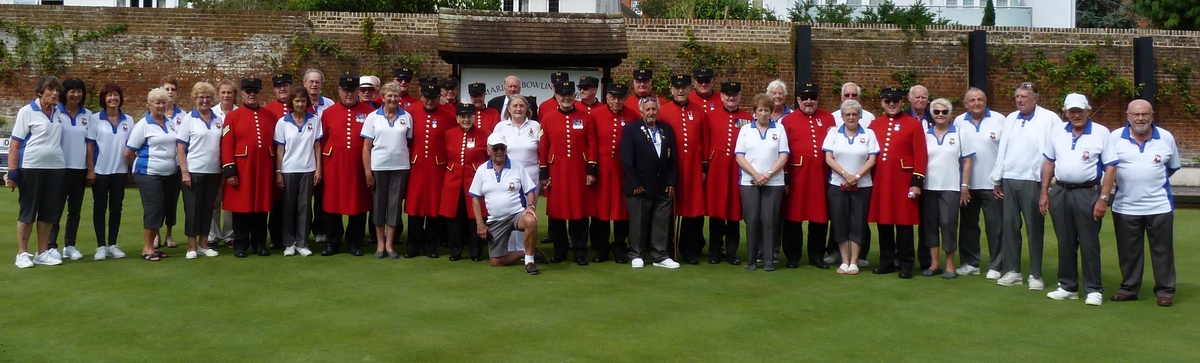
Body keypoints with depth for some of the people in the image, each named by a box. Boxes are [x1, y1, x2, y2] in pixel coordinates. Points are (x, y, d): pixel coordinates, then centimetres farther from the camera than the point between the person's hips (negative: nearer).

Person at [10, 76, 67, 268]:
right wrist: (12, 172, -11)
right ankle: (22, 253, 10)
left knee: (49, 212, 8)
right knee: (27, 211, 3)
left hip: (56, 168, 5)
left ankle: (42, 253, 17)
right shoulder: (27, 112, -5)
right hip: (31, 168, -5)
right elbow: (15, 144, -6)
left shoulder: (59, 113, 10)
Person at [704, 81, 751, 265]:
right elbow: (705, 144, 3)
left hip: (739, 169, 1)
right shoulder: (711, 116, 4)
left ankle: (731, 252, 15)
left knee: (735, 211, 5)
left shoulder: (748, 118, 7)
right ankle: (715, 251, 14)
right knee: (715, 210, 4)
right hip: (716, 169, -1)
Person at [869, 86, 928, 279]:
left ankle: (905, 264, 10)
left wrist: (917, 182, -10)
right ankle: (886, 262, 20)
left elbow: (921, 155, -5)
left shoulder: (913, 124, -1)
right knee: (883, 222, 9)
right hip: (880, 181, 4)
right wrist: (869, 179, 7)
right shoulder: (874, 125, 9)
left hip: (903, 182, -4)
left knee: (904, 223, 2)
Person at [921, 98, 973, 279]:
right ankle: (933, 264, 14)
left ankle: (950, 265, 8)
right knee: (929, 224, 5)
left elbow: (966, 162, 2)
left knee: (948, 223, -3)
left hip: (951, 187, -2)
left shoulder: (959, 134, 2)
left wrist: (965, 186, -3)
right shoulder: (925, 135, 7)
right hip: (929, 187, 3)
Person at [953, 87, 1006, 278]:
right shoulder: (959, 122, 6)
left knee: (994, 226, 0)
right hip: (966, 184, 3)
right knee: (968, 225, 10)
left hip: (992, 183, -3)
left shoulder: (999, 120, -2)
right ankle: (970, 263, 20)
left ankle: (995, 266, 7)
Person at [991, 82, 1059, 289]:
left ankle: (1035, 275, 8)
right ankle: (1012, 271, 14)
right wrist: (996, 180, 14)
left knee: (1034, 228, 1)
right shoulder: (1010, 119, 14)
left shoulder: (1049, 119, -3)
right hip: (1009, 180, 5)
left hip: (1032, 181, -5)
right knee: (1009, 226, 6)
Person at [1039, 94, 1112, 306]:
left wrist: (1103, 198, -12)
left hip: (1087, 193, -4)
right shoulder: (1058, 133, 8)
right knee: (1065, 243, 11)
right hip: (1059, 192, 4)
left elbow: (1110, 168, -6)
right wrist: (1044, 193, 8)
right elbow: (1049, 163, 14)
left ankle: (1094, 290, 7)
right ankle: (1068, 287, 22)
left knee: (1089, 244, -1)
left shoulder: (1101, 133, -4)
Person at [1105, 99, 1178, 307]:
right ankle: (1129, 288, 21)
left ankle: (1165, 291, 14)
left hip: (1159, 206, 0)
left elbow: (1174, 166, 14)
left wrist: (1155, 183, 5)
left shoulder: (1166, 138, 2)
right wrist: (1104, 197, -3)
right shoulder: (1115, 137, -1)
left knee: (1162, 251, 5)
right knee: (1128, 251, 9)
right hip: (1125, 207, 0)